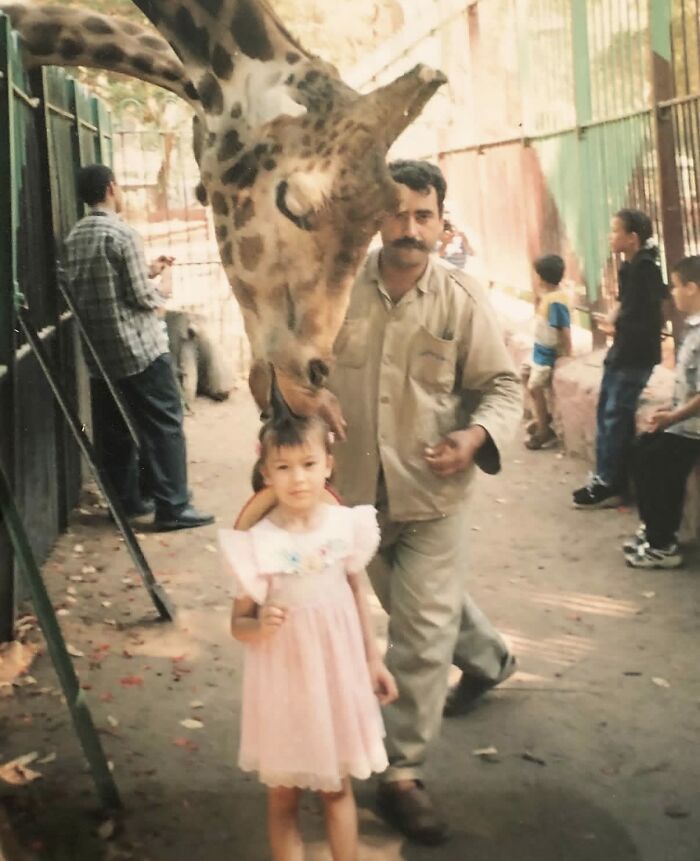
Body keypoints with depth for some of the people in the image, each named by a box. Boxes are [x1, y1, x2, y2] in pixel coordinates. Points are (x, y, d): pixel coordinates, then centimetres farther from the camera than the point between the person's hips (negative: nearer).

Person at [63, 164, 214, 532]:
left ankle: (125, 500, 19)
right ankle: (172, 507, -3)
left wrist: (147, 271, 20)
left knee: (113, 430, 12)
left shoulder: (73, 238, 9)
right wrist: (157, 294, 7)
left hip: (98, 351, 8)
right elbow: (141, 297, -15)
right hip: (139, 347, -7)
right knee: (163, 426, -2)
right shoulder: (123, 234, -14)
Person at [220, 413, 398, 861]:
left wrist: (374, 660, 11)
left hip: (337, 676, 3)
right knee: (284, 794, 12)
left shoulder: (346, 524, -8)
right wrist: (259, 625, -33)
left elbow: (357, 595, 5)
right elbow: (239, 622, -11)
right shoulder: (258, 542, -18)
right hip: (285, 681, -2)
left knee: (338, 788, 18)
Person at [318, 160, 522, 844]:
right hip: (357, 485, 4)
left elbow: (502, 386, -5)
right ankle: (487, 657, 57)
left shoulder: (463, 299, -11)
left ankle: (402, 774, 10)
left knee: (421, 631, -3)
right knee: (415, 600, 26)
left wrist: (477, 436, -25)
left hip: (431, 489, -3)